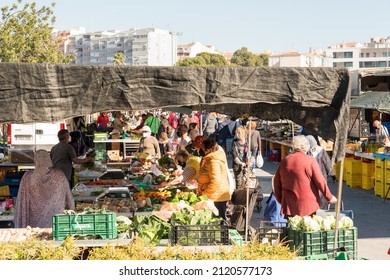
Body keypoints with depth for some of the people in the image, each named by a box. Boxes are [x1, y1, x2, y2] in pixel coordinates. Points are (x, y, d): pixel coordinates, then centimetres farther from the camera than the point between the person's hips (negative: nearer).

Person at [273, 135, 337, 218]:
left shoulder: (284, 161, 5)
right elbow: (320, 181, -9)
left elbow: (277, 182, 11)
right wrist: (329, 197, 1)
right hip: (308, 206, -3)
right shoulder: (311, 161, -8)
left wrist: (280, 199, 22)